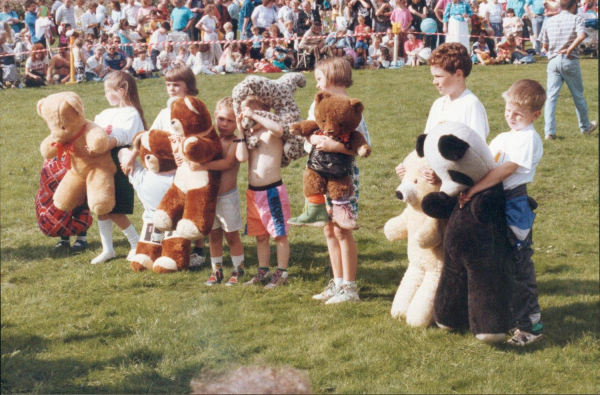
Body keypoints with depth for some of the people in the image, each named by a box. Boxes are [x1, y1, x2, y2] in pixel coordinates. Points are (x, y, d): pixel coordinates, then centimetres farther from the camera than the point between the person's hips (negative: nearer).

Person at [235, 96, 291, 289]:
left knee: (279, 235, 2)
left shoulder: (270, 133, -8)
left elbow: (279, 129, -34)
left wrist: (254, 115, -26)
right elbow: (242, 157, -7)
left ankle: (281, 273, 9)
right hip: (253, 192, 7)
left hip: (272, 191, -7)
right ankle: (263, 271, 25)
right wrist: (241, 132, -4)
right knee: (260, 236, 15)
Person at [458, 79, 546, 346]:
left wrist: (474, 189, -24)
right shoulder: (502, 138, 16)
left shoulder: (528, 138, -12)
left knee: (519, 267, -4)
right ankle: (511, 314, 29)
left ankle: (531, 325, 3)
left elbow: (507, 169, -21)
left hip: (515, 208, -9)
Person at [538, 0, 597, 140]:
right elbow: (581, 35, -23)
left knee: (551, 97, 0)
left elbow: (545, 45, 10)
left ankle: (549, 131, -9)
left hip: (553, 61, 3)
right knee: (578, 95, 13)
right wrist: (569, 49, -16)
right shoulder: (576, 19, -3)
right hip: (570, 61, -3)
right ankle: (585, 127, 28)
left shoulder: (550, 21, 8)